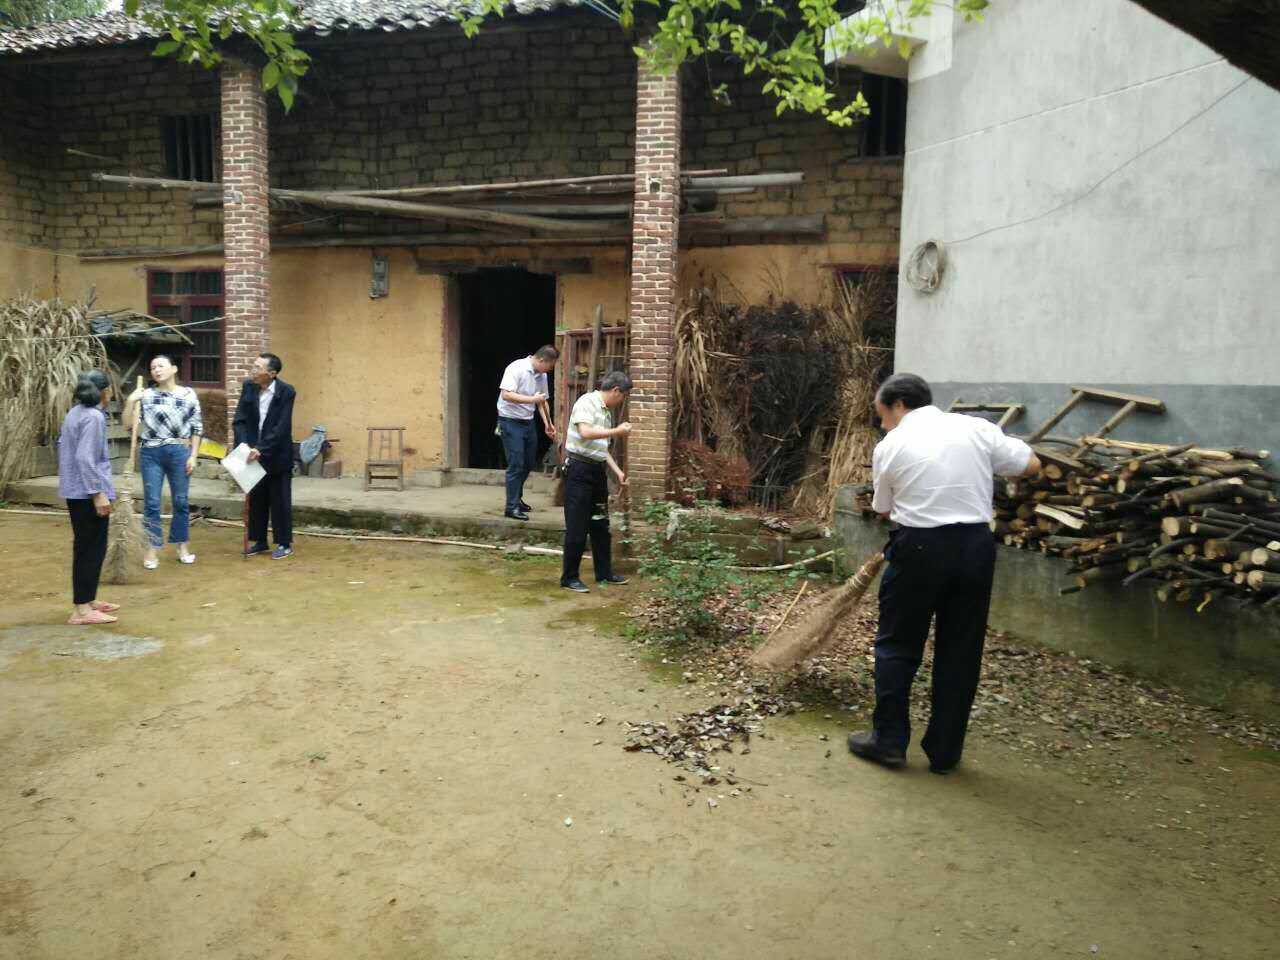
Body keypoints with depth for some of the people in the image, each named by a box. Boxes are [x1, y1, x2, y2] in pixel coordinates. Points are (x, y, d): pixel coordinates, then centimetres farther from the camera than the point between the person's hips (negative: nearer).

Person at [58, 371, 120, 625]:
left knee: (85, 547, 17)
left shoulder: (75, 413, 12)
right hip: (88, 493, -10)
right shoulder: (94, 417, -16)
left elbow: (63, 447, 20)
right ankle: (82, 610, -1)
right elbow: (85, 458, -23)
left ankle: (88, 600, 27)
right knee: (92, 549, -4)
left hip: (75, 491, 10)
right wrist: (98, 493, -22)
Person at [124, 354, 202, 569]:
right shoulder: (146, 395, 2)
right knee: (151, 503, 3)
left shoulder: (188, 395, 1)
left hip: (179, 452, 0)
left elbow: (197, 428, 3)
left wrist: (193, 455, -2)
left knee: (181, 501, 9)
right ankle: (152, 549, 12)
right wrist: (130, 402, -13)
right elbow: (129, 424, 0)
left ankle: (183, 546, 23)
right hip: (151, 453, 0)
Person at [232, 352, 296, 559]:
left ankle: (284, 543, 14)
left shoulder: (286, 392, -15)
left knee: (280, 500, 4)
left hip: (277, 455, -5)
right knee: (256, 499, 13)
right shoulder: (248, 387, 0)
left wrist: (261, 449, -25)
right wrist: (243, 444, -16)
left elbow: (282, 428, -19)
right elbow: (240, 419, -1)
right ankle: (259, 541, 25)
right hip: (254, 453, 5)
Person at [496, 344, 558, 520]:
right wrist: (532, 399, -29)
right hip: (511, 422, -8)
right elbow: (506, 394, -27)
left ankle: (517, 499, 32)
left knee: (528, 463, 14)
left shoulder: (542, 375, 6)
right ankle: (511, 507, -1)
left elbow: (542, 401, 15)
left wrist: (548, 424, 6)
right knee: (516, 465, -8)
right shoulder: (516, 368, -18)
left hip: (528, 422, 8)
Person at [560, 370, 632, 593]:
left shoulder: (606, 411, 15)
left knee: (600, 524, 15)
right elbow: (585, 433, -28)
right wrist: (617, 431, -21)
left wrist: (618, 471, 15)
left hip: (597, 470, 9)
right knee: (577, 527, -3)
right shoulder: (587, 402, -11)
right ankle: (569, 577, 7)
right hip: (579, 469, -9)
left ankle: (604, 573, 26)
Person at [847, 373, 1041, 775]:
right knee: (960, 651, 10)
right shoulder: (975, 428, 4)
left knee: (898, 644, 12)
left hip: (920, 547, -3)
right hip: (975, 546, 3)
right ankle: (944, 752, 18)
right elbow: (1031, 464, 9)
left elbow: (883, 508, 9)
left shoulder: (890, 446, 0)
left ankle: (889, 741, 16)